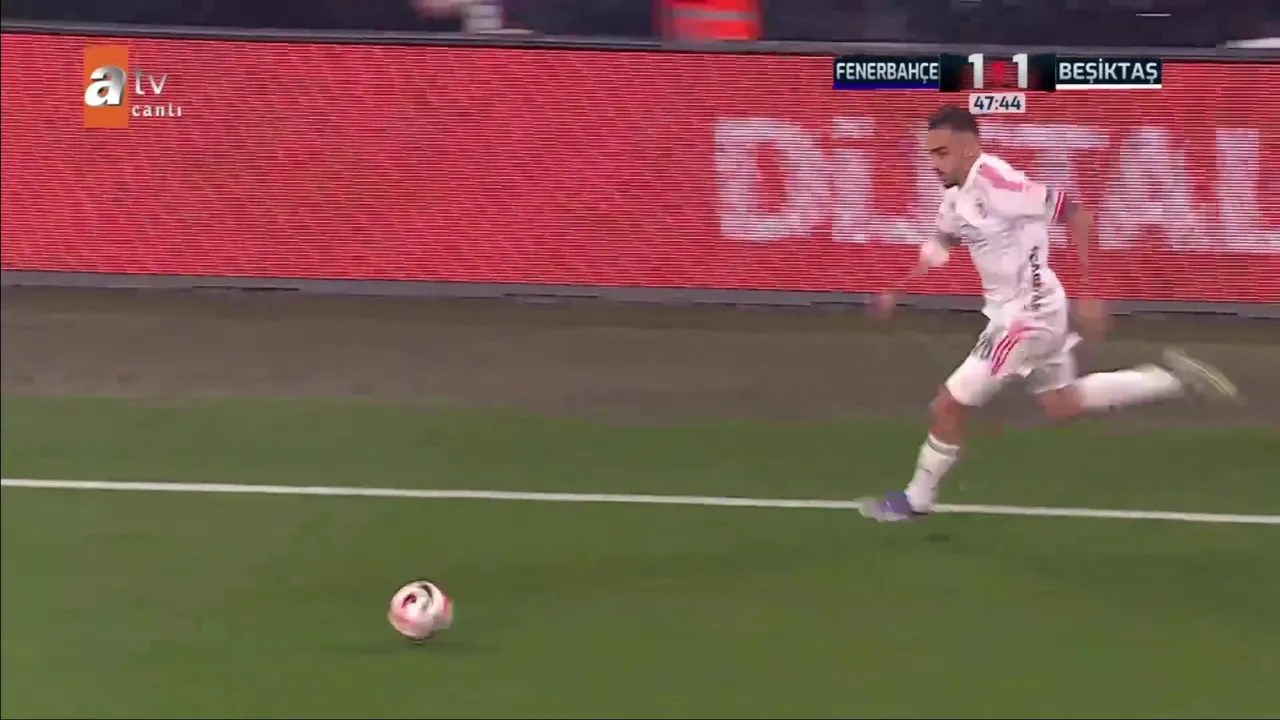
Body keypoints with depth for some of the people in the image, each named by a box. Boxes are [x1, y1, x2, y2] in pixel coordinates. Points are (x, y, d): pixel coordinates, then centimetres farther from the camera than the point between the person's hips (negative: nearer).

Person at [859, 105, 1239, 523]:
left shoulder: (995, 183, -26)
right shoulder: (956, 195, 3)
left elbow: (1075, 215, -25)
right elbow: (939, 247, 22)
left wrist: (1087, 293, -24)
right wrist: (896, 291, 17)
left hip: (1025, 316, -10)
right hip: (1018, 312, 10)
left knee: (947, 407, -2)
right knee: (1063, 405, 24)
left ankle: (917, 500, 17)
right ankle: (1171, 379, 25)